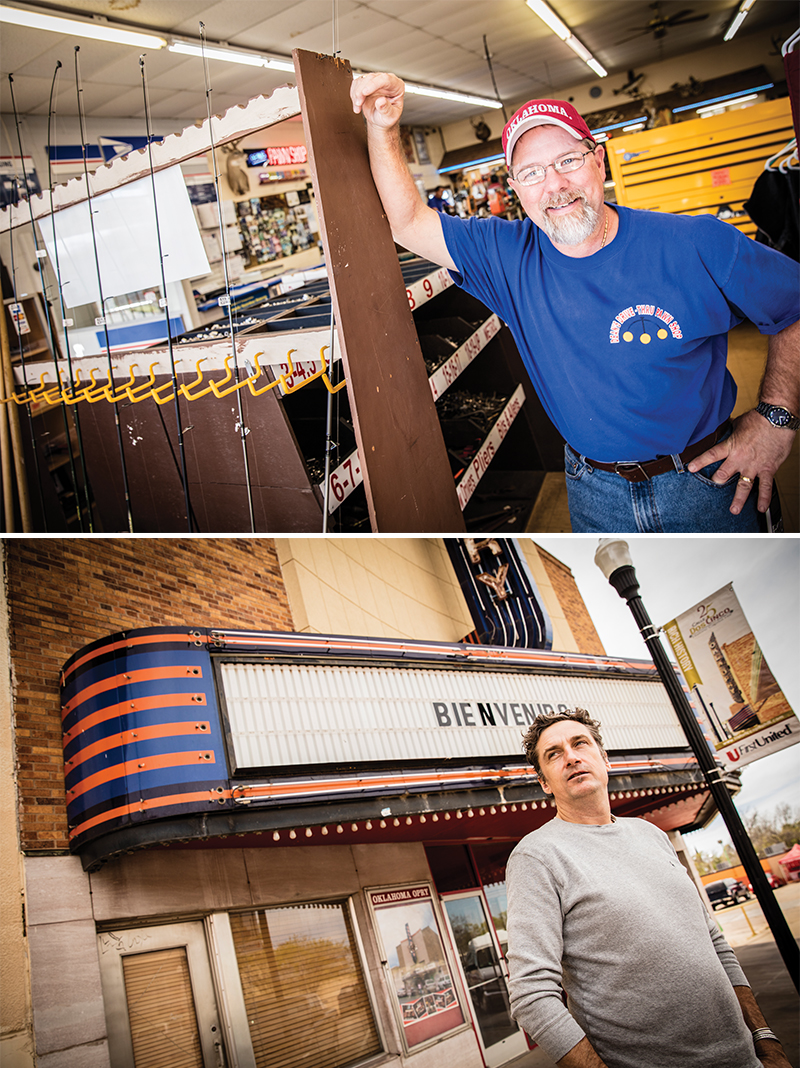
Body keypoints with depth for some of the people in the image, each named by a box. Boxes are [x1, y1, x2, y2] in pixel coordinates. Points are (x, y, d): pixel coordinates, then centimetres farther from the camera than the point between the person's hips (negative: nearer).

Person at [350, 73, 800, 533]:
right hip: (594, 491, 2)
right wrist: (383, 129, -20)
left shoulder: (698, 246, -15)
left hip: (707, 479, -1)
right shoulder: (508, 257, -7)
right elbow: (408, 223, -6)